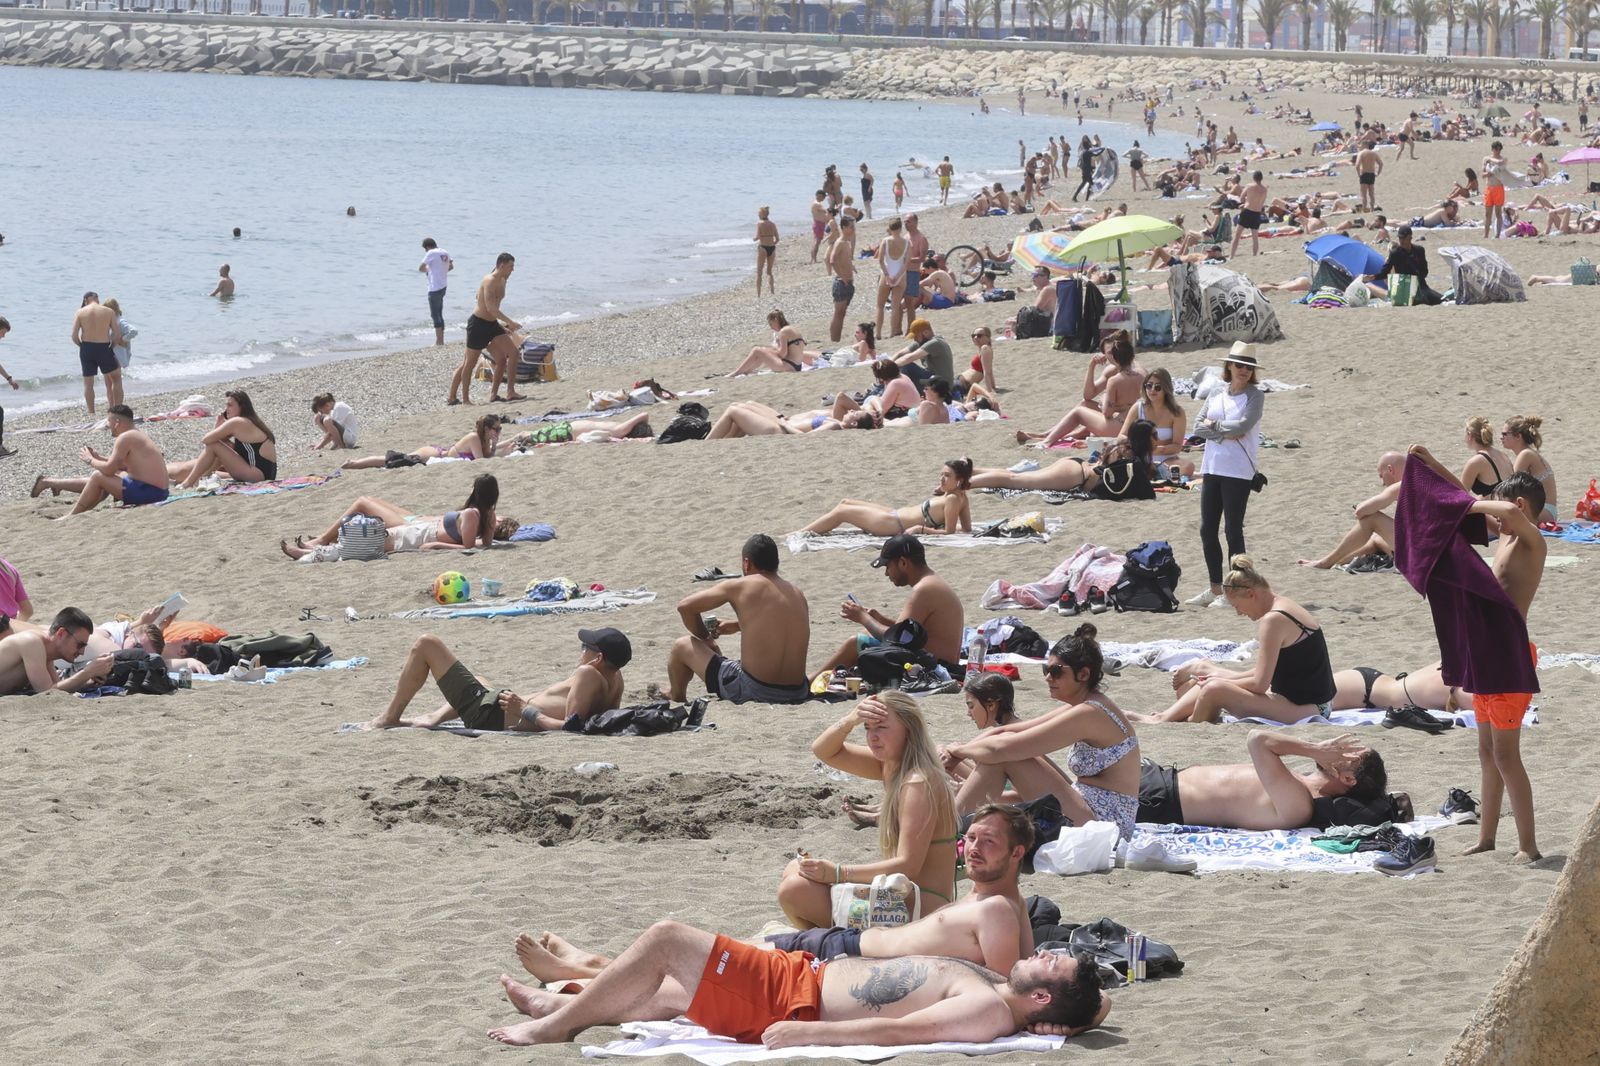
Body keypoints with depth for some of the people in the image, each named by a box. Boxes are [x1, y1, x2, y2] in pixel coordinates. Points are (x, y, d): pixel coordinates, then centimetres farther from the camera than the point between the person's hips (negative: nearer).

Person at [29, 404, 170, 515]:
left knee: (98, 477, -4)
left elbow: (109, 469, -18)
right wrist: (99, 458, 20)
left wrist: (90, 461, 0)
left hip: (147, 492, -10)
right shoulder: (137, 435, 15)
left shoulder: (124, 438, -16)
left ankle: (71, 516, 7)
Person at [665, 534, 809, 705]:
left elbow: (685, 606, 4)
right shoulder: (798, 595, 9)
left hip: (753, 691, -5)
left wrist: (705, 639, 21)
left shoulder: (739, 587, -5)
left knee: (682, 646, 16)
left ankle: (676, 700, 44)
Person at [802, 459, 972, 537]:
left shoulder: (952, 499, -22)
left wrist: (920, 529, -26)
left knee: (841, 512, 2)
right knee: (845, 503, 21)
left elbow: (948, 531, -27)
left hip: (895, 524, -10)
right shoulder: (961, 497, 1)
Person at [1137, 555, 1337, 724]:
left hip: (1302, 711, -11)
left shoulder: (1273, 620, -20)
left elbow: (1259, 684, -20)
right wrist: (1222, 676, 12)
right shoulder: (1284, 606, 11)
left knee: (1214, 690, -19)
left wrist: (1222, 680, -4)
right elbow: (1267, 672, 16)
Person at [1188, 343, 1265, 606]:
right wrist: (1226, 434, -12)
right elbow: (1198, 428, 2)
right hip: (1212, 468, 6)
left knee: (1234, 530, -4)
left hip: (1238, 472, -6)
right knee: (1207, 530, 8)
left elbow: (1245, 424, -17)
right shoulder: (1215, 396, 11)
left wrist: (1214, 425, -5)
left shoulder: (1255, 396, -2)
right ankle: (1215, 589, 17)